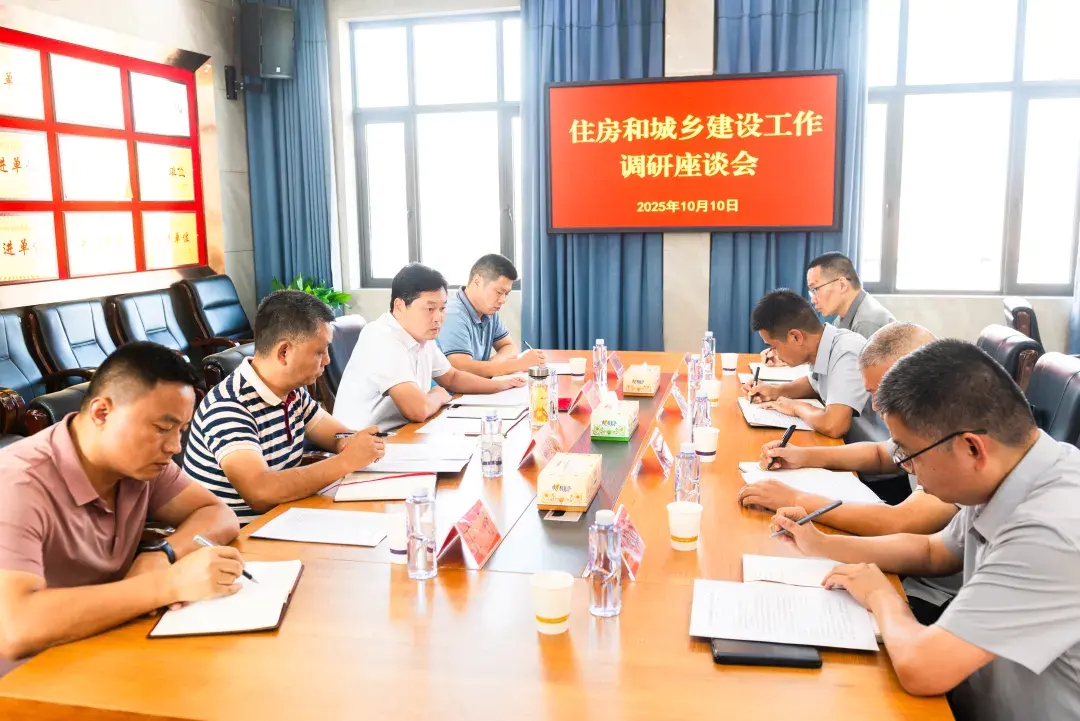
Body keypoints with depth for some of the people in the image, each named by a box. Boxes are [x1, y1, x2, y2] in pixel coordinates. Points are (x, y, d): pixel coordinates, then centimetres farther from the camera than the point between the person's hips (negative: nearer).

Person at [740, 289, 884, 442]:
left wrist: (797, 407, -16)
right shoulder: (822, 347, -1)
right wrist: (775, 391, 4)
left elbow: (832, 426, -34)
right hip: (850, 446, 6)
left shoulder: (846, 354, -24)